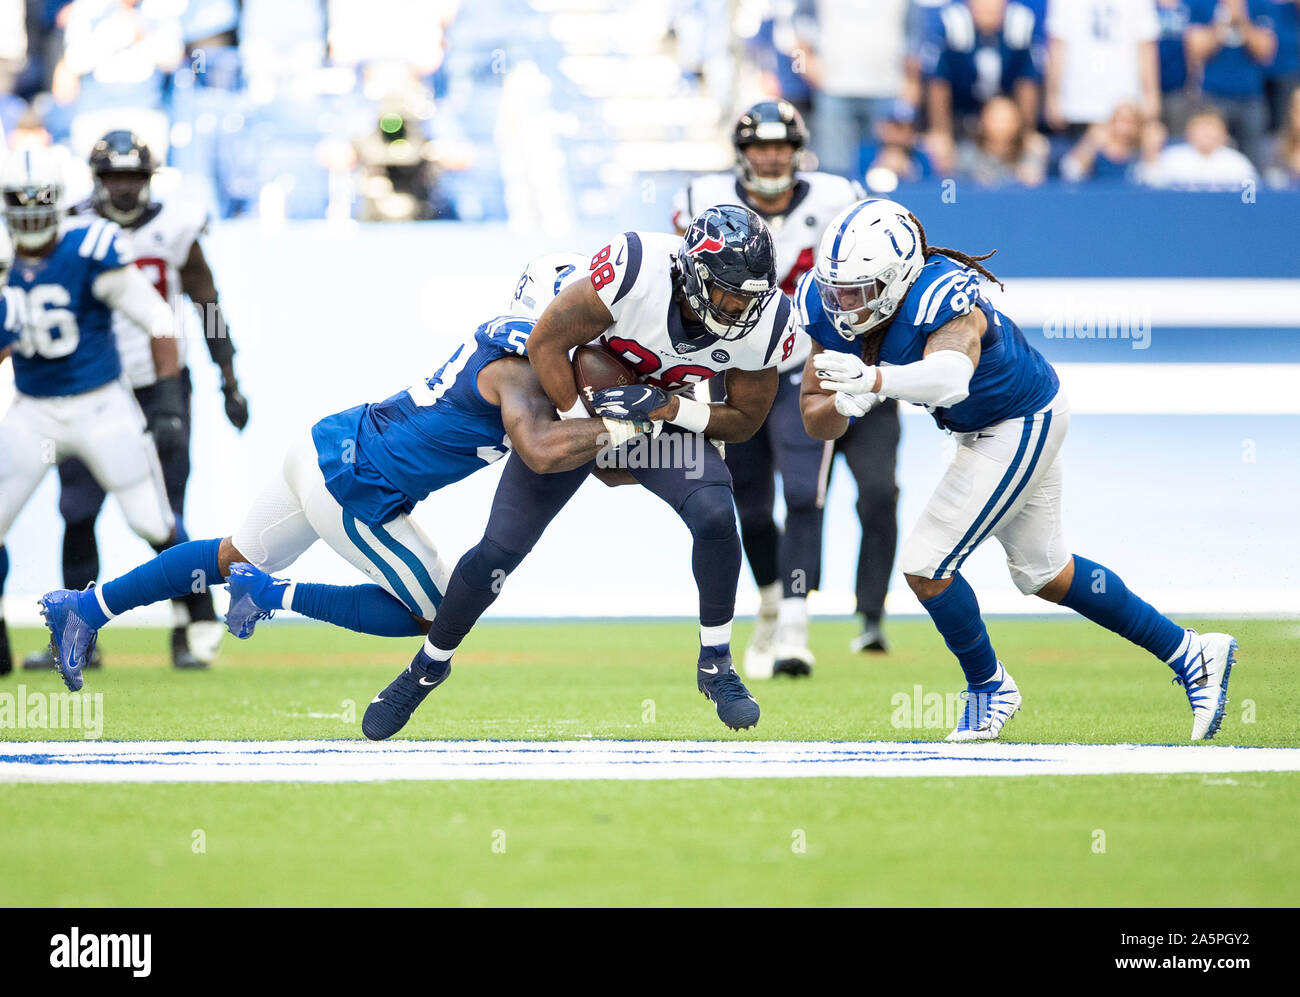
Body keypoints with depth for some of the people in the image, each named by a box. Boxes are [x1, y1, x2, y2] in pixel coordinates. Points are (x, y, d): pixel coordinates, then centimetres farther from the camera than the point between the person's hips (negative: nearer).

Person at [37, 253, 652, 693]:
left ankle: (84, 608, 28)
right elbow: (540, 452, -37)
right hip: (354, 490, -9)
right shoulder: (523, 368, -21)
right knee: (431, 616, 3)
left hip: (326, 443, 9)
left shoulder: (509, 334, 7)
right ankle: (273, 595, 1)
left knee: (236, 558, 25)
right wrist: (619, 428, -31)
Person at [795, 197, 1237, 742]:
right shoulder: (830, 314, -16)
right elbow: (817, 420, -11)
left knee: (926, 565, -11)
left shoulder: (942, 300, -37)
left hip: (1023, 425, -9)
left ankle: (989, 687, 15)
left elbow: (951, 376, -58)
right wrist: (844, 403, -33)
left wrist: (875, 379, -74)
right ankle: (1191, 653, 34)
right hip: (979, 427, 9)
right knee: (1043, 573, 21)